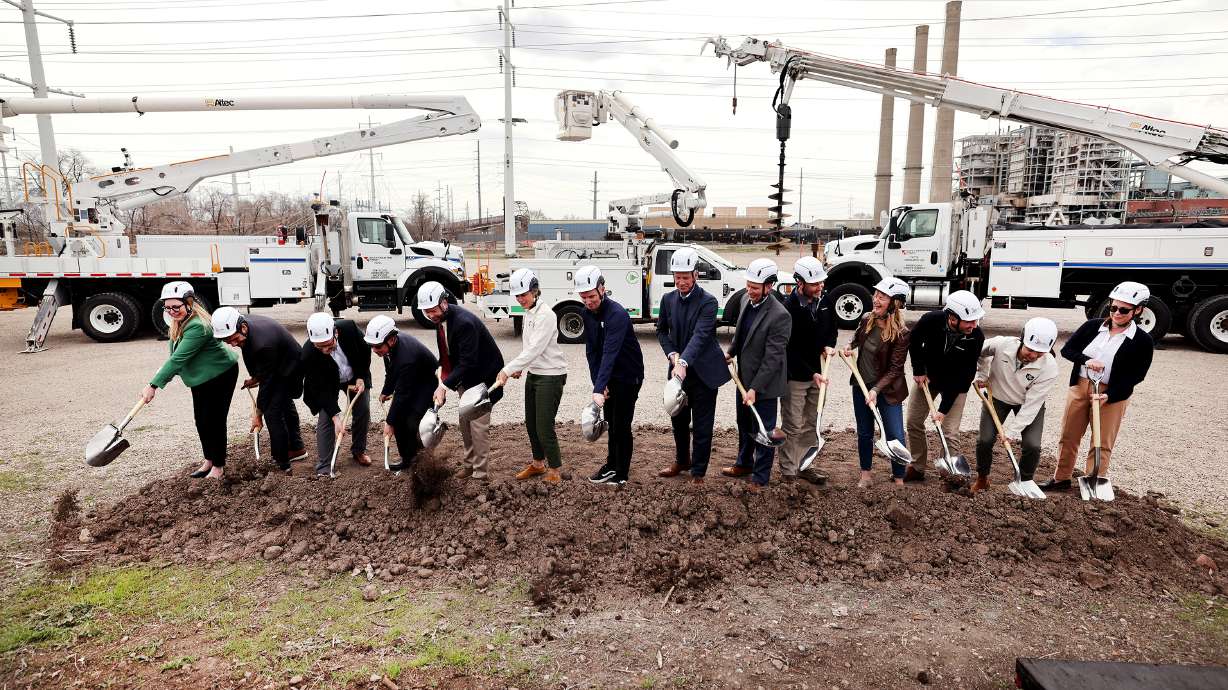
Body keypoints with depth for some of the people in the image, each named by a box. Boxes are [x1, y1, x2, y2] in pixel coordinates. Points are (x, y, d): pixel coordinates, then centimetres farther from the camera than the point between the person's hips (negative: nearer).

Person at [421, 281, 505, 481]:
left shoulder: (464, 322, -31)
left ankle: (479, 473, 5)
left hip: (483, 376, -9)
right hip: (465, 376, 9)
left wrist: (444, 385, -32)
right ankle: (469, 464, 31)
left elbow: (468, 363, -31)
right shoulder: (440, 318, -3)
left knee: (478, 425, -5)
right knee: (464, 422, 16)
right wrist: (441, 368, -6)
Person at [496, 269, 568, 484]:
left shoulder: (545, 315, -19)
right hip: (533, 375, 9)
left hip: (551, 376, -9)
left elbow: (534, 349, -27)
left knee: (544, 427, -5)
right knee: (531, 423, 17)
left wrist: (508, 370, -30)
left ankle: (554, 471, 11)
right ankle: (538, 464, 34)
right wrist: (519, 368, 5)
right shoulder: (529, 312, 9)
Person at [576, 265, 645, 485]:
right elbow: (591, 351, 0)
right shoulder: (588, 313, -3)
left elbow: (610, 353, -38)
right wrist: (598, 383, -8)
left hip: (629, 374, -7)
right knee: (610, 422, 17)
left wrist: (598, 389, -45)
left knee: (621, 424, -1)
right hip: (609, 376, 7)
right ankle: (612, 464, 32)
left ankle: (621, 473, 13)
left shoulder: (617, 314, -28)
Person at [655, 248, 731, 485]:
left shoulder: (708, 302, -16)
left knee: (702, 425, 5)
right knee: (678, 420, 19)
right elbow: (661, 330, 11)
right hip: (677, 369, 5)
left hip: (703, 372, -5)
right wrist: (672, 354, -7)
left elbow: (700, 335, -27)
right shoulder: (668, 299, 1)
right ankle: (682, 461, 39)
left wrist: (684, 362, -41)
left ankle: (698, 471, 20)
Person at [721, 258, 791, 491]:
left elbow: (773, 358, -25)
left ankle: (760, 478, 23)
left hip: (764, 384, -8)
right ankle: (744, 463, 44)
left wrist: (755, 389, -26)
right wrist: (731, 352, 20)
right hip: (744, 377, 8)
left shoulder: (779, 316, -25)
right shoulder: (746, 300, -2)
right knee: (744, 425, 24)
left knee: (763, 431, 7)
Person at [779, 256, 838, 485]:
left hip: (816, 374, 7)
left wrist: (829, 345, -2)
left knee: (810, 425, 15)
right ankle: (788, 472, 13)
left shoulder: (824, 301, 0)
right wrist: (811, 374, -22)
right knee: (792, 427, 1)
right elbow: (790, 350, -19)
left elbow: (831, 327, 18)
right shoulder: (788, 308, -20)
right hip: (794, 376, -7)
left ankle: (803, 466, 29)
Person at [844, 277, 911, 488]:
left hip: (887, 390, -5)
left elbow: (895, 369, -17)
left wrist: (876, 390, -24)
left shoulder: (901, 334, -19)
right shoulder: (866, 320, -4)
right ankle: (866, 475, 31)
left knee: (895, 437, -1)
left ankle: (899, 479, 18)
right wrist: (850, 347, -1)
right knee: (864, 433, 15)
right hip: (861, 385, 5)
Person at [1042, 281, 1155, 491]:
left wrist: (1109, 396, -18)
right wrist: (1086, 360, -19)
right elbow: (1066, 350, 1)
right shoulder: (1093, 326, 0)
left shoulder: (1143, 341, -6)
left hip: (1112, 395, -3)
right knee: (1068, 437, 11)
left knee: (1102, 444, 6)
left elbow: (1136, 376, -7)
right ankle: (1061, 479, 26)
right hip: (1080, 387, 3)